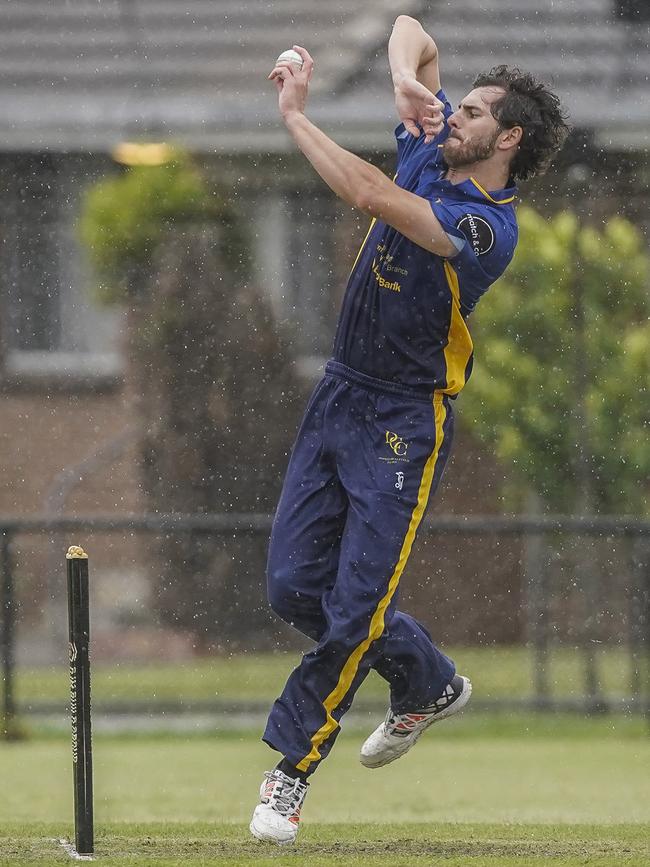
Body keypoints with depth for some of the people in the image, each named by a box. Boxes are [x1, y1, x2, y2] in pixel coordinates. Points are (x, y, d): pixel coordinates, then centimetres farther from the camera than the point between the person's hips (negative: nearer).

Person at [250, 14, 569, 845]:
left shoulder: (487, 229, -20)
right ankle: (428, 684, 28)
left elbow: (370, 195, -33)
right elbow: (410, 31, 13)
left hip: (404, 423, -8)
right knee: (296, 585, 6)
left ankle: (292, 765, 2)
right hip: (338, 395, 8)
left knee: (356, 605, -10)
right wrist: (408, 78, -10)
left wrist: (294, 115, -25)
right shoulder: (431, 150, 4)